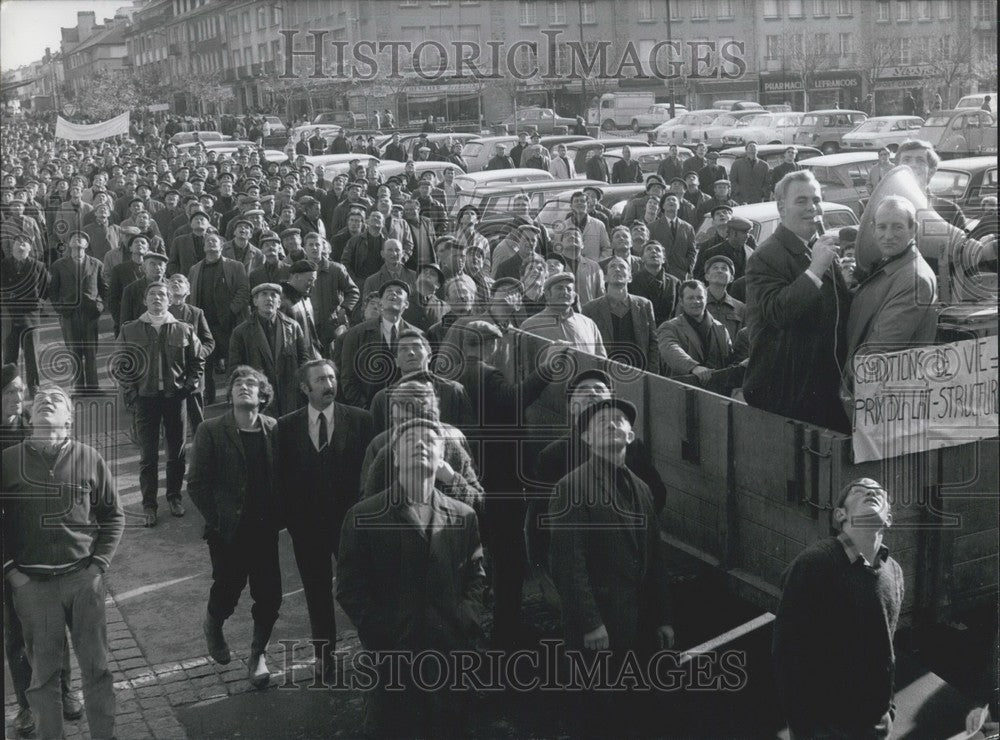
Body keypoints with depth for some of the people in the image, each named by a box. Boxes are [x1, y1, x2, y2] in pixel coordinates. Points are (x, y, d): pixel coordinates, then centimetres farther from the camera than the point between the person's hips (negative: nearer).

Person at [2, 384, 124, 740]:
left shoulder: (89, 458, 2)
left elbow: (113, 515, 8)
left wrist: (98, 564, -1)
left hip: (83, 579, 1)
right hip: (31, 584, 0)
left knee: (96, 667, 6)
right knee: (43, 672, 7)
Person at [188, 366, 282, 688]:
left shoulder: (275, 430, -1)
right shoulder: (211, 431, -7)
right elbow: (197, 483, -5)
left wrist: (277, 517, -1)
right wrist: (217, 521, -8)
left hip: (265, 529, 2)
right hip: (227, 532, -2)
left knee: (270, 595, 2)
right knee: (227, 591, 8)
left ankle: (258, 654, 26)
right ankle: (213, 624, 43)